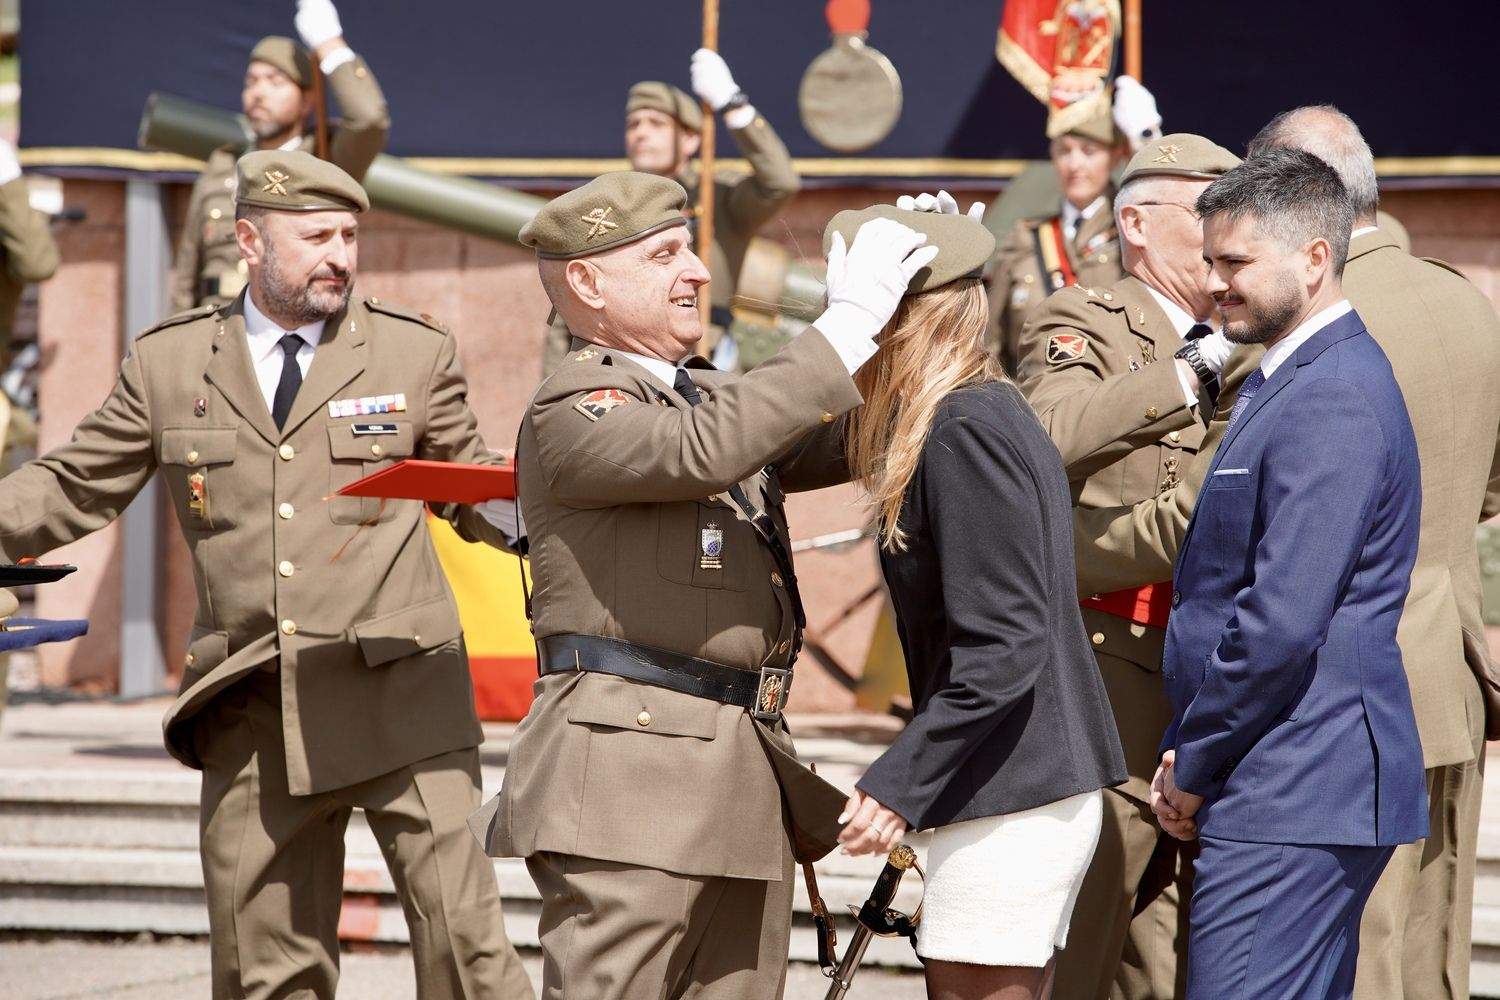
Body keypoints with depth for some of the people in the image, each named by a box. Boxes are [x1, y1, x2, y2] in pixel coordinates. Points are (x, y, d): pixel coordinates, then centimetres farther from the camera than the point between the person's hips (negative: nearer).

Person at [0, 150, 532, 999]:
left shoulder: (415, 354, 7)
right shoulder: (168, 364, 9)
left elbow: (476, 495, 15)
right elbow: (72, 490, 16)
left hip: (399, 701, -2)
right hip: (251, 721, 2)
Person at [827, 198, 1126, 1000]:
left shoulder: (964, 431, -16)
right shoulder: (994, 409, 13)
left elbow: (1004, 647, -21)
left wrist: (899, 783, -20)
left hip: (1012, 801, -10)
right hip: (1047, 783, 10)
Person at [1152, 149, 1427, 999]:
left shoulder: (1331, 402, -17)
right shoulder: (1288, 384, 18)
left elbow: (1283, 621, -22)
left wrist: (1193, 767, -11)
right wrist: (1191, 754, 12)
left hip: (1293, 799, -11)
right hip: (1300, 791, 11)